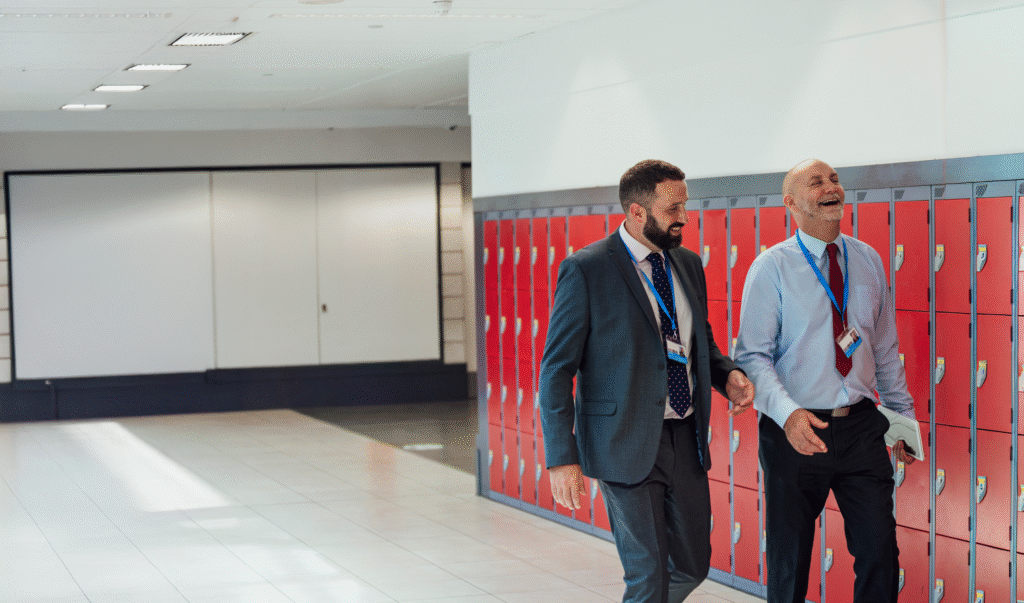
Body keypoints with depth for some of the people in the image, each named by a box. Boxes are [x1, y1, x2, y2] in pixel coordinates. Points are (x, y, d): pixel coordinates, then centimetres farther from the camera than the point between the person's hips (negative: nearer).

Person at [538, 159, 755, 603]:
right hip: (627, 445, -6)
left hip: (686, 439, 6)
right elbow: (556, 369, -10)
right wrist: (561, 457, -15)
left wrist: (728, 374, -1)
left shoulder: (688, 264, 9)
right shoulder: (585, 270, -11)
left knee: (693, 566, 14)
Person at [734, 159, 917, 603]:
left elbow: (885, 349, 15)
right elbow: (753, 356, -11)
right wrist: (788, 413, -26)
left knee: (880, 550, 2)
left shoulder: (868, 261, 8)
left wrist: (902, 415, 13)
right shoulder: (771, 268, -6)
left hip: (861, 426, 3)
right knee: (789, 559, 7)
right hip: (796, 431, -3)